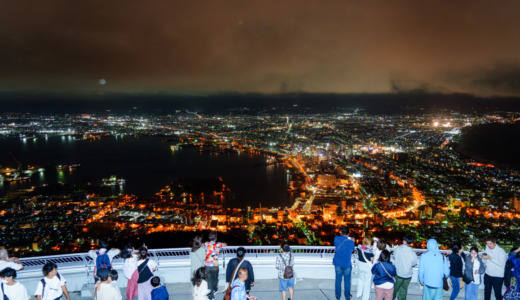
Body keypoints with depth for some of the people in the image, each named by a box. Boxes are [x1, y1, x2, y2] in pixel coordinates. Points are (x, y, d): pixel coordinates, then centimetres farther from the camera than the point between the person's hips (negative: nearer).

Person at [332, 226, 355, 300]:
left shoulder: (336, 239, -9)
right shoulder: (351, 241, -12)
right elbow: (352, 250, 5)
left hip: (338, 263, 2)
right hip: (347, 264, -1)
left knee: (338, 280, 13)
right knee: (347, 281, 12)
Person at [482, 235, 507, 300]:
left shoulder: (501, 251, -13)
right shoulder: (487, 249, 3)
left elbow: (501, 264, -23)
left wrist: (490, 258, -25)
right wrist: (484, 258, -12)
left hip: (497, 276, -5)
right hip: (487, 275, 5)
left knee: (498, 294, 3)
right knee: (487, 292, 16)